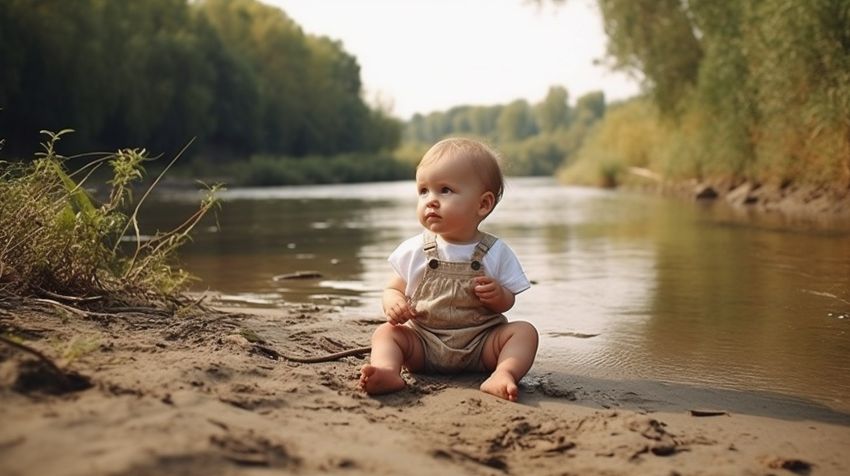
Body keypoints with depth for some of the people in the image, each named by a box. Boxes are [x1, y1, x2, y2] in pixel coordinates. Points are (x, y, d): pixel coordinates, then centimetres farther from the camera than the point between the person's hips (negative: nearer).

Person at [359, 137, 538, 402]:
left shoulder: (496, 252, -3)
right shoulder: (414, 251, 0)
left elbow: (508, 301, 6)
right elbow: (393, 289, 6)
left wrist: (498, 296, -18)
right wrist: (393, 303, -18)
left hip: (479, 344, -1)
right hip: (423, 342, 1)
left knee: (524, 331, -19)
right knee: (385, 332, -18)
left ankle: (503, 375, -41)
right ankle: (388, 373, -45)